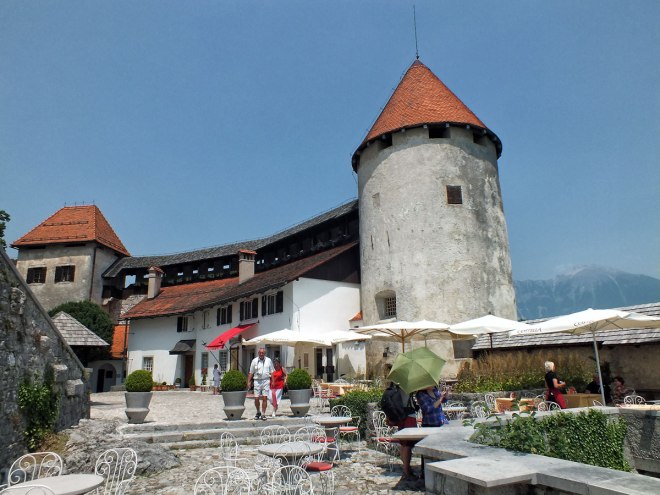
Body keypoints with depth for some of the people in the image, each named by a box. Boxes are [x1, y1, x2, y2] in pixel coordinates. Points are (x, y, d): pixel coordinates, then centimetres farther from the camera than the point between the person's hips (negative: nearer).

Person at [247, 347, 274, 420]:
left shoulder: (268, 360, 7)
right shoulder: (254, 361, 5)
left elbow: (271, 371, 11)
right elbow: (251, 372, 8)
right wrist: (248, 381, 1)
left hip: (266, 380, 0)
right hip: (257, 381, 0)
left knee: (265, 398, -4)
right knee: (256, 398, 0)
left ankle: (263, 414, 5)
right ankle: (258, 412, 23)